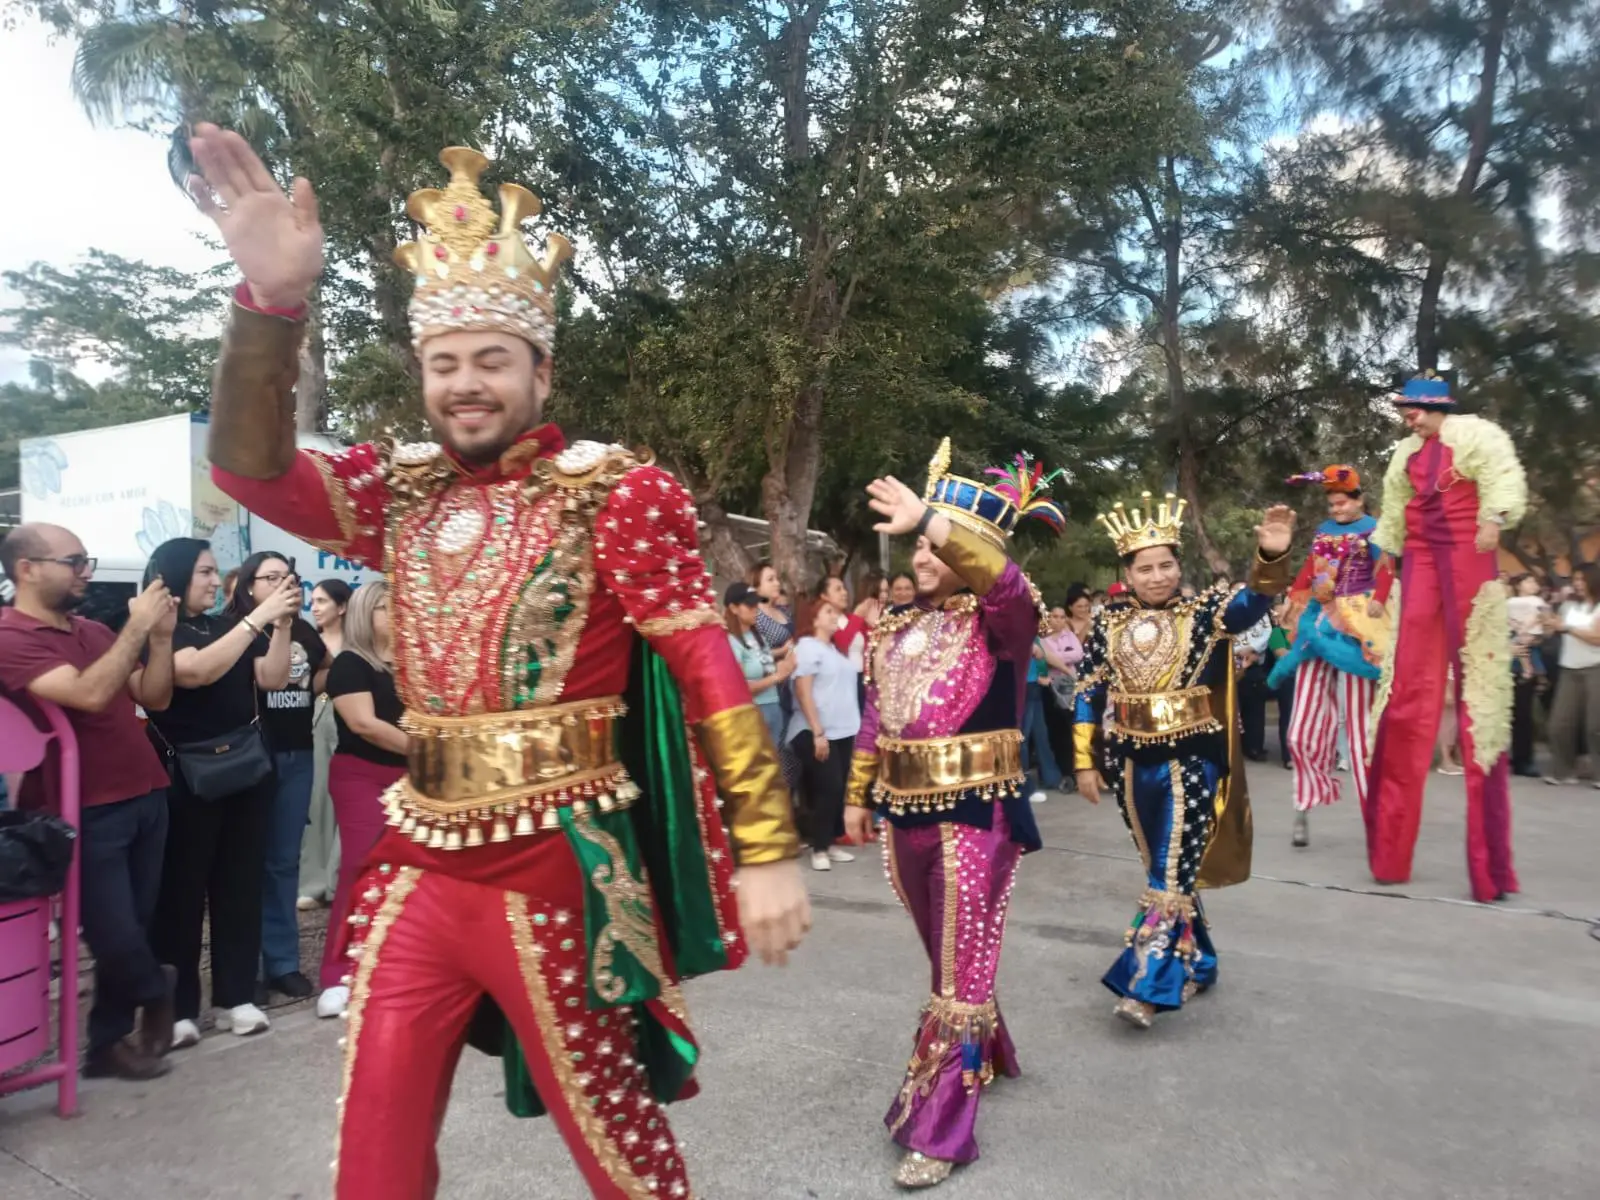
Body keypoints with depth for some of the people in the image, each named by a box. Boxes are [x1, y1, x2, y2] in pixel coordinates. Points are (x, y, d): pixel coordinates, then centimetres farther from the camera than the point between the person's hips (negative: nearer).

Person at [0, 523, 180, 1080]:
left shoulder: (95, 631, 12)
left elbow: (154, 698, 12)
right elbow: (90, 694, -25)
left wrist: (161, 634, -1)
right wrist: (137, 626, -19)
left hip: (145, 795, 7)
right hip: (87, 811, -6)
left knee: (136, 927, 10)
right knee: (116, 936, -1)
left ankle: (110, 1039, 25)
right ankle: (158, 992, 28)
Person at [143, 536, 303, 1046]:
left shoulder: (228, 626, 9)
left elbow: (272, 678, 2)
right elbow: (196, 671, -25)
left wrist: (281, 623, -12)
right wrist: (258, 617, -27)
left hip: (246, 770, 5)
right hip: (185, 778, -5)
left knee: (241, 884, 9)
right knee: (182, 889, 2)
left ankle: (236, 996, 18)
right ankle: (176, 1006, 12)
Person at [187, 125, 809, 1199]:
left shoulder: (612, 492, -8)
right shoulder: (400, 494, 8)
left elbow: (709, 669, -11)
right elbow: (252, 470, -5)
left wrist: (766, 851, -15)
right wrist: (273, 302, -20)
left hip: (558, 868, -5)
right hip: (415, 864, 5)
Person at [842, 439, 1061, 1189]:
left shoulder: (998, 619, -11)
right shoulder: (896, 626, 7)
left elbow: (1005, 581, -36)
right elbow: (875, 719, 14)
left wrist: (932, 520, -48)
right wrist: (857, 797, 18)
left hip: (975, 818, -6)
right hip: (908, 815, 7)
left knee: (962, 968, 3)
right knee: (947, 959, 23)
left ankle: (941, 1133, 14)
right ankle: (986, 1057, 49)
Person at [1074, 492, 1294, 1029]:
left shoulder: (1202, 614, -4)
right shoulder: (1108, 626, 2)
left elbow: (1252, 603, -24)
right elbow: (1087, 696, 6)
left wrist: (1271, 556, -43)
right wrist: (1086, 762, 4)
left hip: (1191, 761, -3)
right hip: (1133, 764, 4)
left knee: (1171, 873, -6)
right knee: (1163, 869, 15)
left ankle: (1146, 986, -1)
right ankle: (1196, 964, 33)